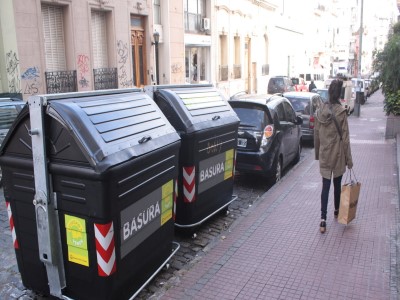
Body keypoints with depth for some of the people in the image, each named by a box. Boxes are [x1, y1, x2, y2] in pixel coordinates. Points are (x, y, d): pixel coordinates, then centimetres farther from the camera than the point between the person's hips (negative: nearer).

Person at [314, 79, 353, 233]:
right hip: (338, 154, -2)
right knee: (337, 184, 17)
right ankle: (337, 211, 37)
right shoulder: (341, 112, -14)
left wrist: (317, 153, 18)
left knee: (325, 186, 3)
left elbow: (316, 134, 6)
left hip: (324, 154, 3)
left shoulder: (320, 111, -1)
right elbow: (345, 137, -10)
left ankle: (323, 220, -5)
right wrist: (349, 159, -3)